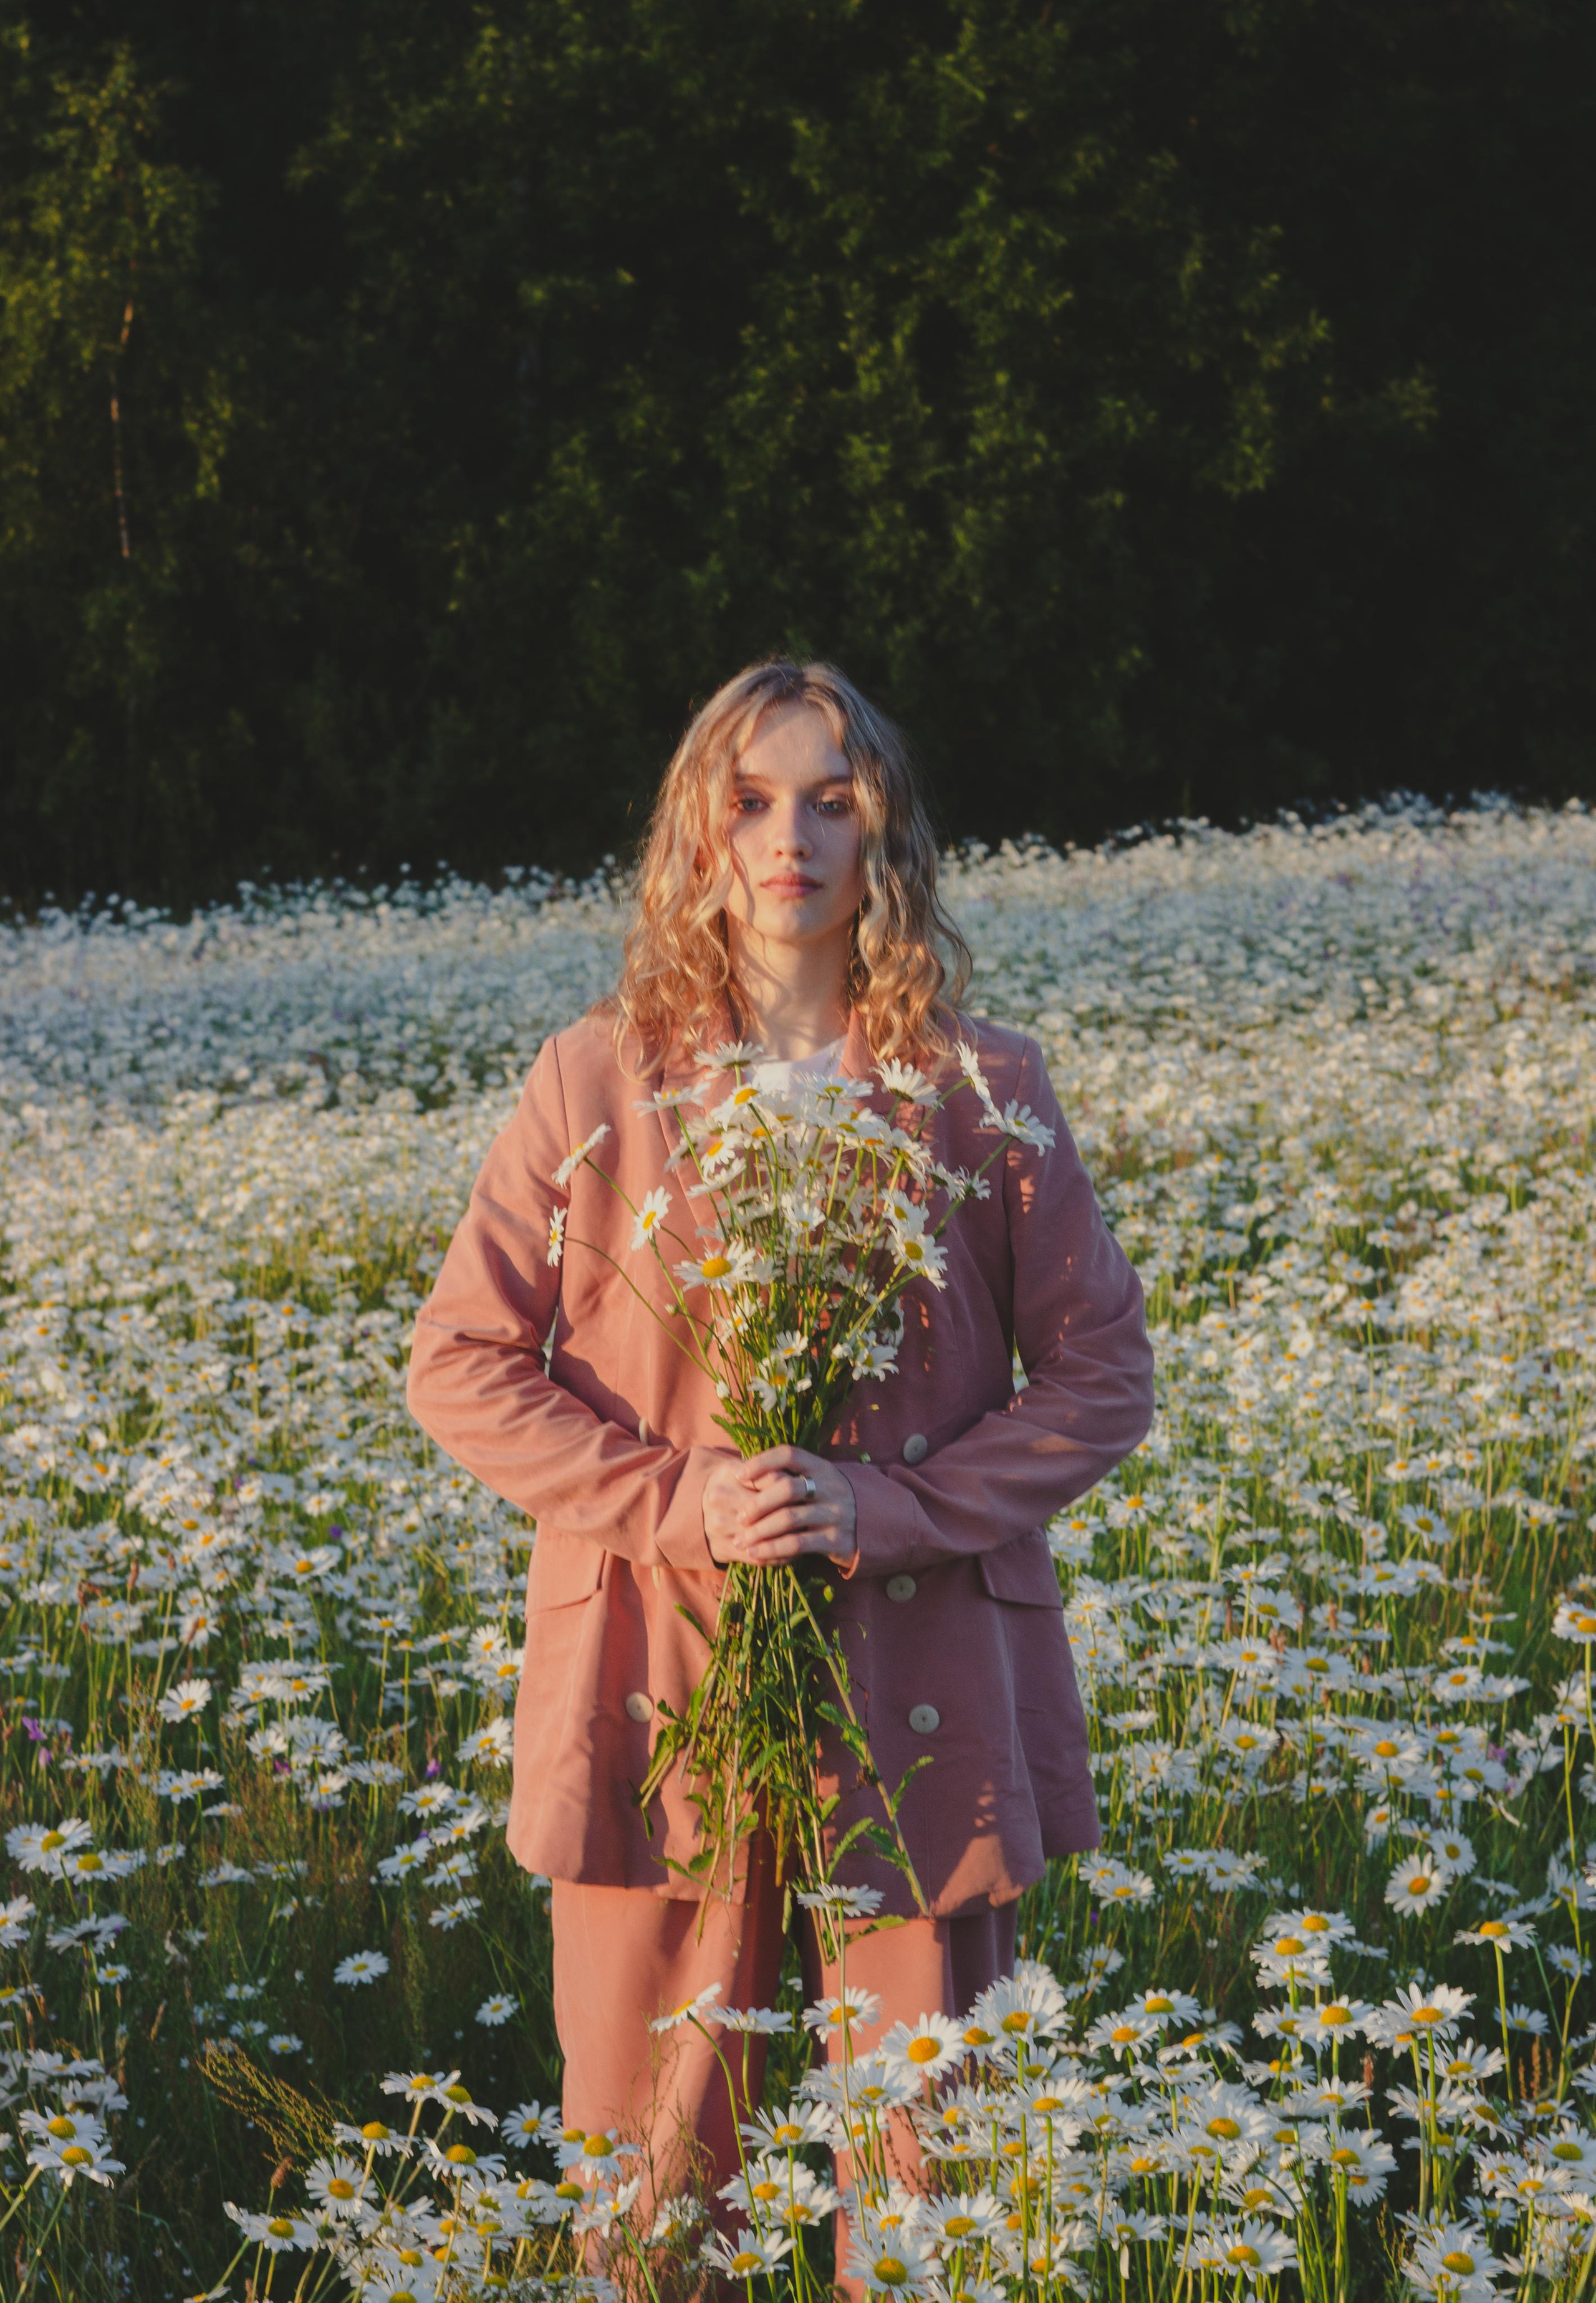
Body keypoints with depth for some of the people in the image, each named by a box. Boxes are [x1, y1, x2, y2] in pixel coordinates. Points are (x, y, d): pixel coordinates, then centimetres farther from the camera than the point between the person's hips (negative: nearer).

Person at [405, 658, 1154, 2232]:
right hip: (659, 1692, 0)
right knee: (647, 2167, 6)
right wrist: (670, 1501, -12)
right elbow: (459, 1363, 3)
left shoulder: (984, 1087, 3)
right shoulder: (597, 1078, 2)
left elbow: (1101, 1378, 4)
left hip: (919, 1695, 0)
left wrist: (895, 1508, -11)